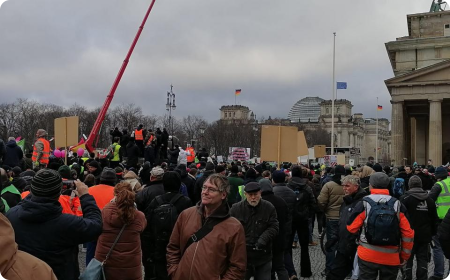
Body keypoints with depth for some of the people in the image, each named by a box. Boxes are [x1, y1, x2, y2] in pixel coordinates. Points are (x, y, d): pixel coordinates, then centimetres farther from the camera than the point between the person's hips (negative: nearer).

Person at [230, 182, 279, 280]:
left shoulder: (269, 207, -1)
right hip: (242, 255, 0)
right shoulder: (236, 208, -2)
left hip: (263, 256, 1)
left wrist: (263, 239, -19)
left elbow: (274, 227, -3)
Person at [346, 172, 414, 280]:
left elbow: (351, 228, -5)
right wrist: (405, 256, 7)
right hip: (391, 258, 2)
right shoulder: (397, 205, -5)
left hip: (367, 256, -1)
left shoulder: (364, 204, -11)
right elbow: (408, 234, -4)